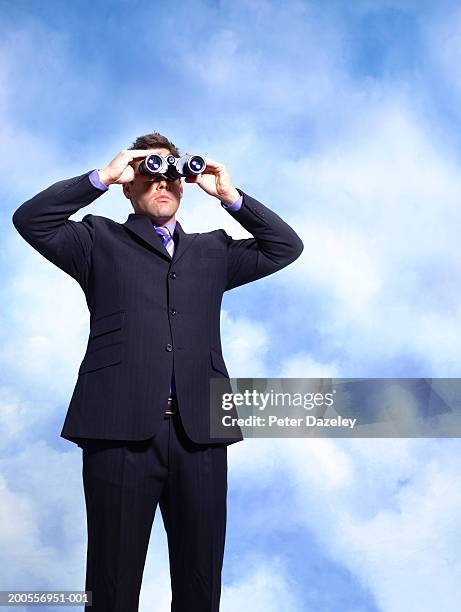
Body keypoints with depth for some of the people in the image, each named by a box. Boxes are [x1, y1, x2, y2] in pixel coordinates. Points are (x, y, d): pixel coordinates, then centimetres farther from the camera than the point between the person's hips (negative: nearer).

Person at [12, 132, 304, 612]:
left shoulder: (212, 251, 20)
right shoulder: (100, 241, 12)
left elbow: (285, 247, 15)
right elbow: (31, 220, 0)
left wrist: (229, 196, 7)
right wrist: (101, 176, -2)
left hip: (199, 430, 3)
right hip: (121, 428, -2)